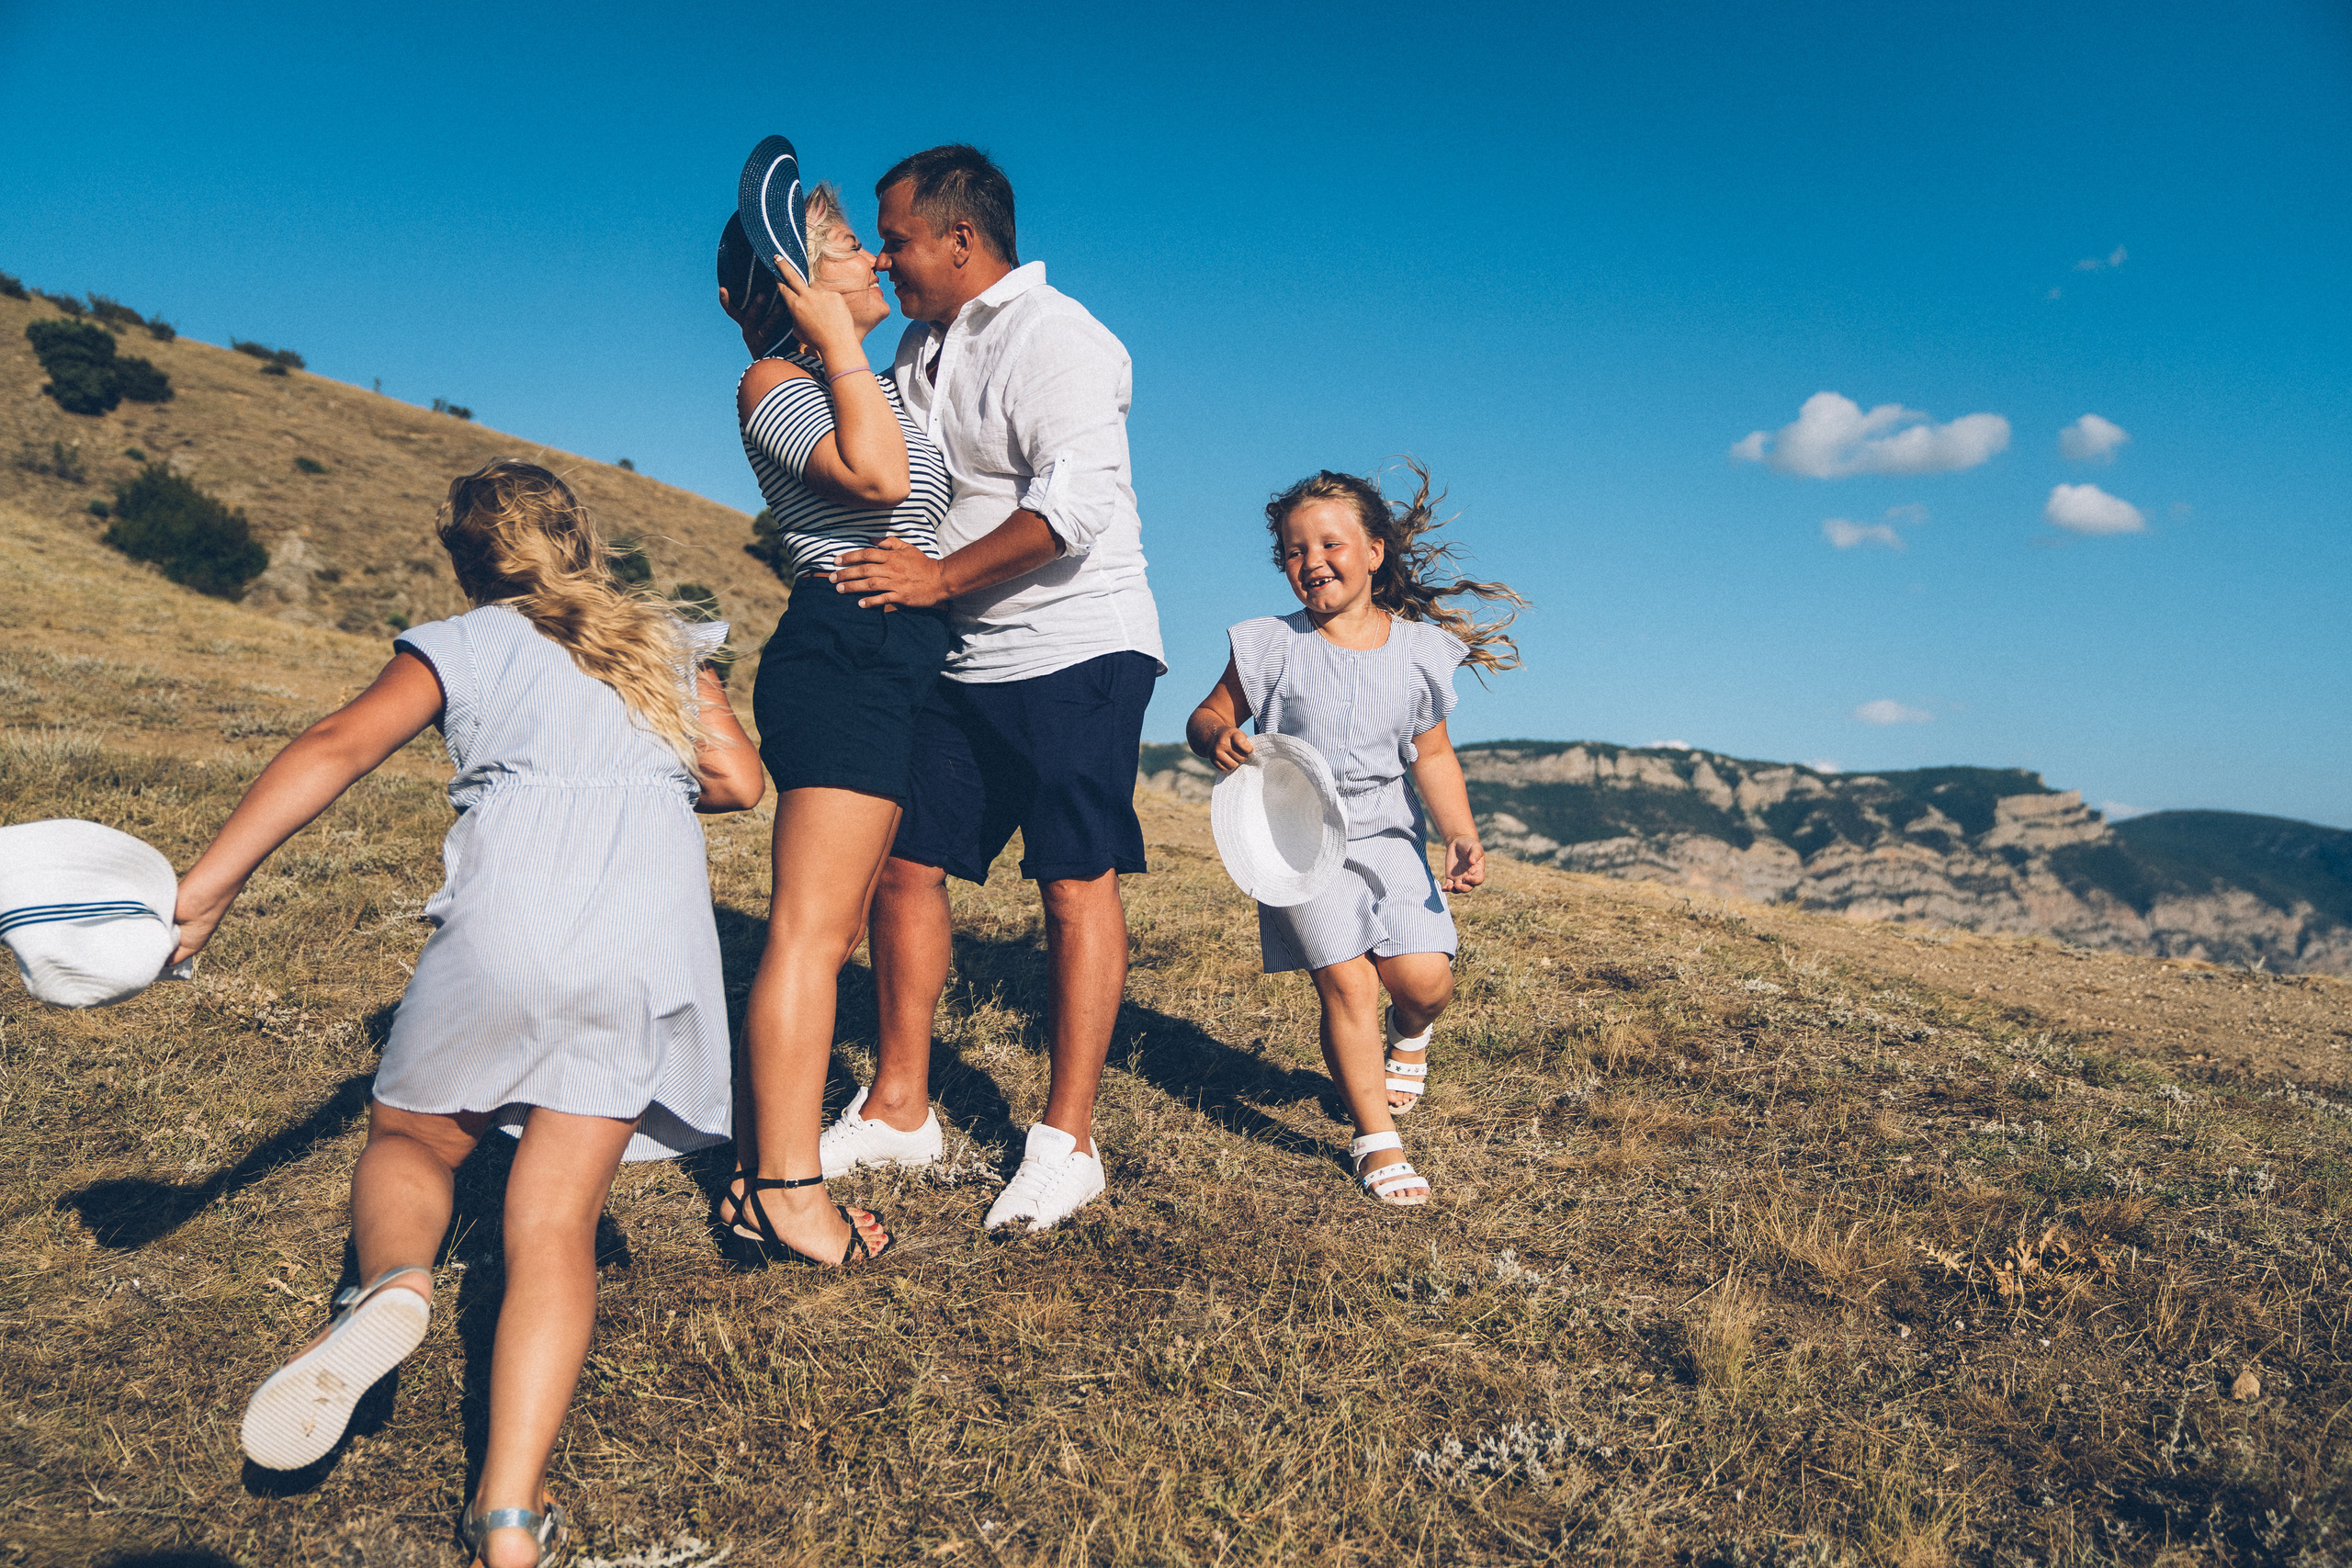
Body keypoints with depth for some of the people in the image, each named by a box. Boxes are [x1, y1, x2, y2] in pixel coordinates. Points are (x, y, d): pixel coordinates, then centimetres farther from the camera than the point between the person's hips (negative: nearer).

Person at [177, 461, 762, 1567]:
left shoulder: (463, 644, 17)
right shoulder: (669, 645, 25)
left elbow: (339, 747, 0)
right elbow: (738, 780, 15)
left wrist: (204, 887, -9)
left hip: (510, 919, -2)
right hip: (658, 933, 2)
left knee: (408, 1139, 23)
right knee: (555, 1223, 2)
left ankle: (391, 1283, -10)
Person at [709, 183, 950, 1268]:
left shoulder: (873, 384, 24)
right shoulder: (774, 381, -3)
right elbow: (877, 475, -22)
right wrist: (841, 343, -13)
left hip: (897, 657, 10)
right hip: (843, 646, -10)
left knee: (835, 924, 11)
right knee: (812, 924, -12)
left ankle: (770, 1148, 19)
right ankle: (783, 1192, -10)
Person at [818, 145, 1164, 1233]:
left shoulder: (1055, 340, -11)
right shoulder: (922, 346, 16)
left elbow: (1076, 507, -23)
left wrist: (940, 576, -21)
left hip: (1075, 651, -8)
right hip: (960, 658, 9)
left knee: (1075, 883, -5)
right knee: (904, 863, 5)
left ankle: (1066, 1141, 2)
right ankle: (898, 1107, 17)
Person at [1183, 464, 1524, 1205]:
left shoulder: (1416, 651, 3)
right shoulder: (1272, 646, -3)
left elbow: (1432, 756, 8)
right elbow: (1206, 716, 3)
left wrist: (1463, 836, -3)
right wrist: (1217, 737, -21)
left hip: (1387, 835, 2)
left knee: (1425, 977, -9)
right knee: (1346, 983, -12)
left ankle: (1408, 1035, 31)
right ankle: (1377, 1140, 4)